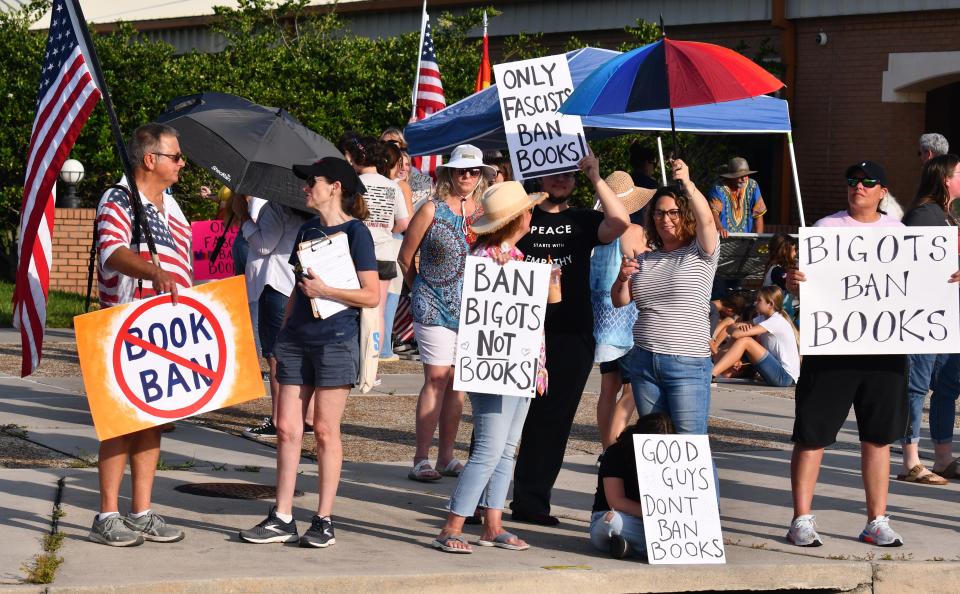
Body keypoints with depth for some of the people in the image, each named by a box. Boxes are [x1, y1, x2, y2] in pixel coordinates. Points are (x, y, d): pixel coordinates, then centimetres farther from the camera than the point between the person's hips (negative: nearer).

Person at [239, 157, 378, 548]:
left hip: (335, 341, -6)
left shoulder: (355, 233, -6)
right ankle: (282, 519, 8)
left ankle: (324, 521, 5)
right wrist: (283, 334, 16)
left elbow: (371, 296, -10)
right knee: (287, 427, 3)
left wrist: (325, 291, -16)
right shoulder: (308, 230, 15)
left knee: (325, 431, -2)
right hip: (297, 340, 7)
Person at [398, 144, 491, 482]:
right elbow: (406, 257, 4)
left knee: (458, 381, 7)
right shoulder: (432, 210, -3)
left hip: (472, 310, 4)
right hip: (434, 307, -4)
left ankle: (446, 457, 15)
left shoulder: (485, 213, 7)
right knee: (437, 377, -10)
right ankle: (421, 459, -7)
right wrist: (422, 291, 9)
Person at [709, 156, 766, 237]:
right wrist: (719, 228, -42)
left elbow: (758, 215, 4)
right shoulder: (720, 188, -10)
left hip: (746, 236, 3)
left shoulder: (752, 186, 1)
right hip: (725, 236, -3)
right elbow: (714, 211, -22)